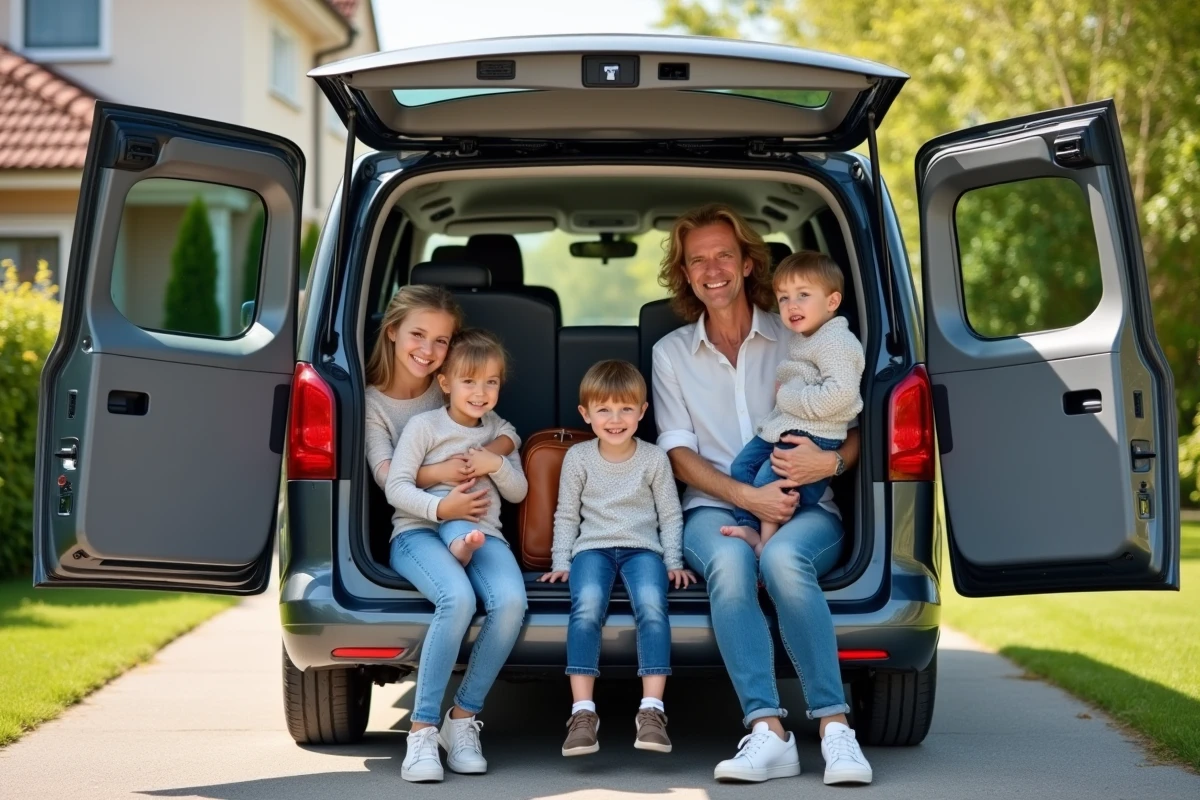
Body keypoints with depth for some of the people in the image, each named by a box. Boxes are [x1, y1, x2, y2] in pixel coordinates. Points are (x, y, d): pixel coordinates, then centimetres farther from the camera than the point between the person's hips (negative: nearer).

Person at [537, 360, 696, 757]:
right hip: (592, 546, 0)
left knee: (652, 606, -31)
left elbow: (670, 514, 12)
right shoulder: (578, 458, 7)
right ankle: (582, 712, -34)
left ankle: (652, 710, -33)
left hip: (642, 546, 0)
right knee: (586, 606, -32)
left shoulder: (654, 459, 7)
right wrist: (560, 563, 3)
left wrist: (674, 562, 3)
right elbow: (566, 515, 12)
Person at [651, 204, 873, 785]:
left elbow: (856, 431, 8)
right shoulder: (671, 353, 15)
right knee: (729, 560, -36)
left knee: (782, 558, -37)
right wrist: (748, 497, -12)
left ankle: (834, 727, -37)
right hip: (715, 509, 1)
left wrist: (830, 461, -17)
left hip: (804, 509, -1)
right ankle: (767, 732, -43)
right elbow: (680, 456, 6)